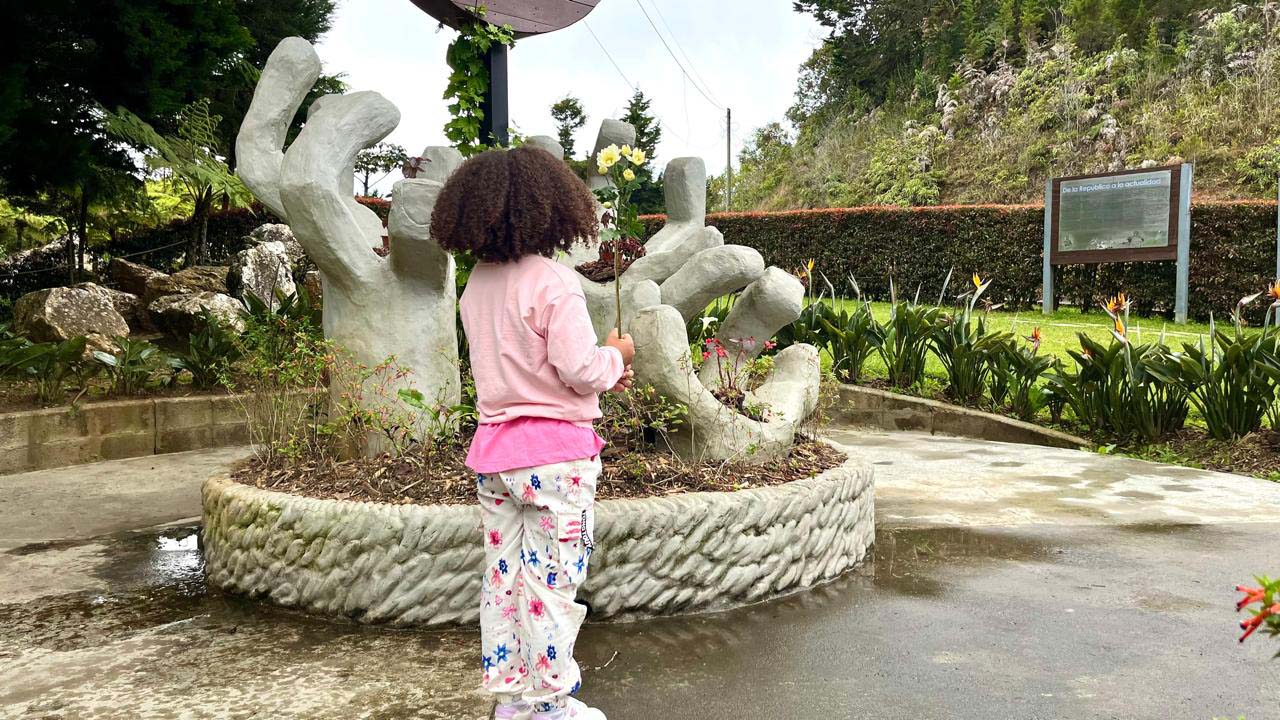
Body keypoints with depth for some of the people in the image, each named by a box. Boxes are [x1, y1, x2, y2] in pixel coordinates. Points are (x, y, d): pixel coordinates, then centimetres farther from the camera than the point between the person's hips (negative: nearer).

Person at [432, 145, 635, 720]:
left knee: (503, 573, 14)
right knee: (552, 580, 3)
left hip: (493, 445, 7)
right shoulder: (553, 283, -16)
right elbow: (582, 371, -19)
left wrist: (601, 371, 15)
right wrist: (616, 355, 3)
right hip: (554, 447, -7)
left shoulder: (476, 285, 8)